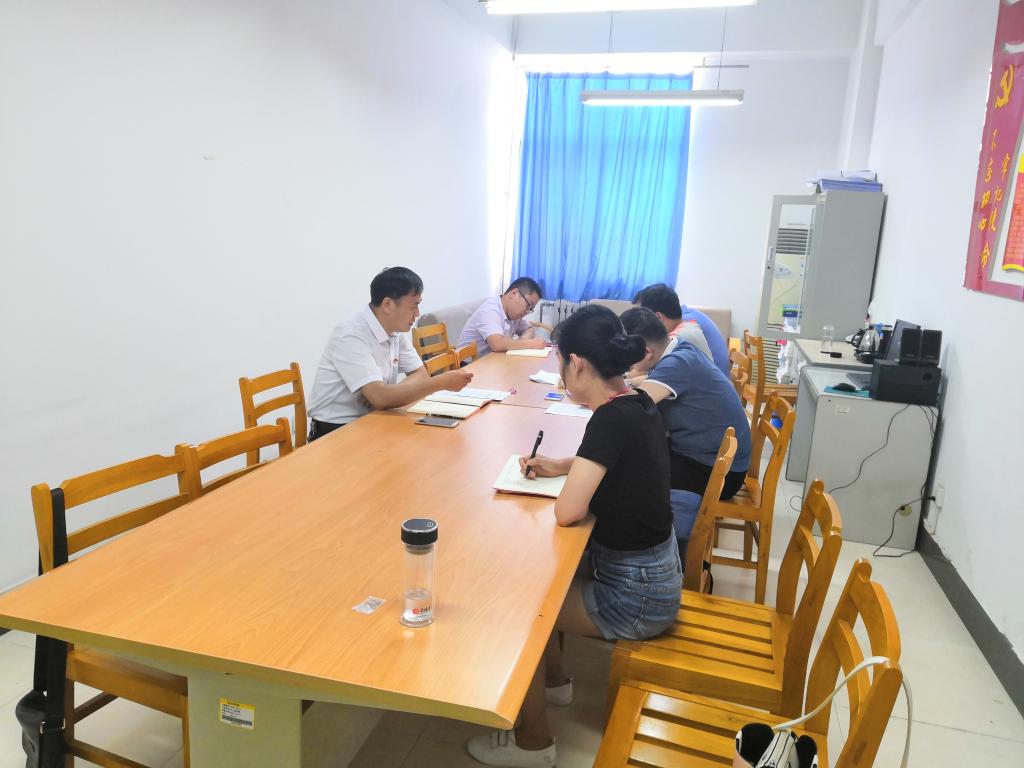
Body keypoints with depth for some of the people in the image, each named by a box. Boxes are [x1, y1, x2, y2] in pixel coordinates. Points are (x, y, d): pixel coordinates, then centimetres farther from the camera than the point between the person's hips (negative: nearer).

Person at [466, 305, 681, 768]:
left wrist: (568, 482, -9)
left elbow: (568, 512, -30)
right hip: (648, 571, 8)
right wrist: (563, 466, 7)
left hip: (635, 595, -8)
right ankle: (554, 680, 39)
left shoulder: (613, 418, -28)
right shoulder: (635, 402, -1)